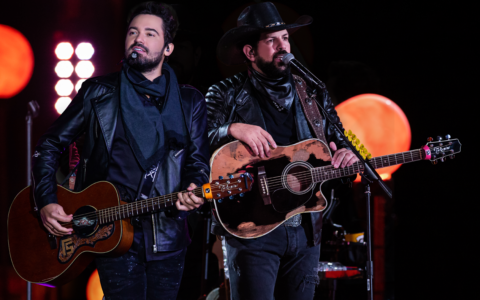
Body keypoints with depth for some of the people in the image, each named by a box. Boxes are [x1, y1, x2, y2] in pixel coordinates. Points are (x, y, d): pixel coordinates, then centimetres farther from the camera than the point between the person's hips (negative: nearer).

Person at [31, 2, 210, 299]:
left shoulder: (190, 101, 10)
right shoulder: (99, 93, 5)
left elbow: (198, 161, 8)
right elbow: (50, 145, 8)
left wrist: (193, 191, -16)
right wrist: (47, 203, -4)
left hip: (168, 236, 3)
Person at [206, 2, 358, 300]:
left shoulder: (314, 95, 12)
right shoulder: (227, 95, 1)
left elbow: (339, 141, 15)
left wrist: (346, 155, -7)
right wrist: (233, 130, -26)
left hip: (306, 229, 4)